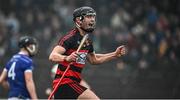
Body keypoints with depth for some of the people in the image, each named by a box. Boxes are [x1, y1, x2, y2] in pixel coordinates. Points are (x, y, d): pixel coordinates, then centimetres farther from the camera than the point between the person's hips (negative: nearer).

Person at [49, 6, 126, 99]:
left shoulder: (87, 41, 15)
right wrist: (67, 58, -46)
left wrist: (115, 54, 22)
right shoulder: (70, 38, -14)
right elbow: (52, 56, -25)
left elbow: (94, 59, 31)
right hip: (65, 82, -10)